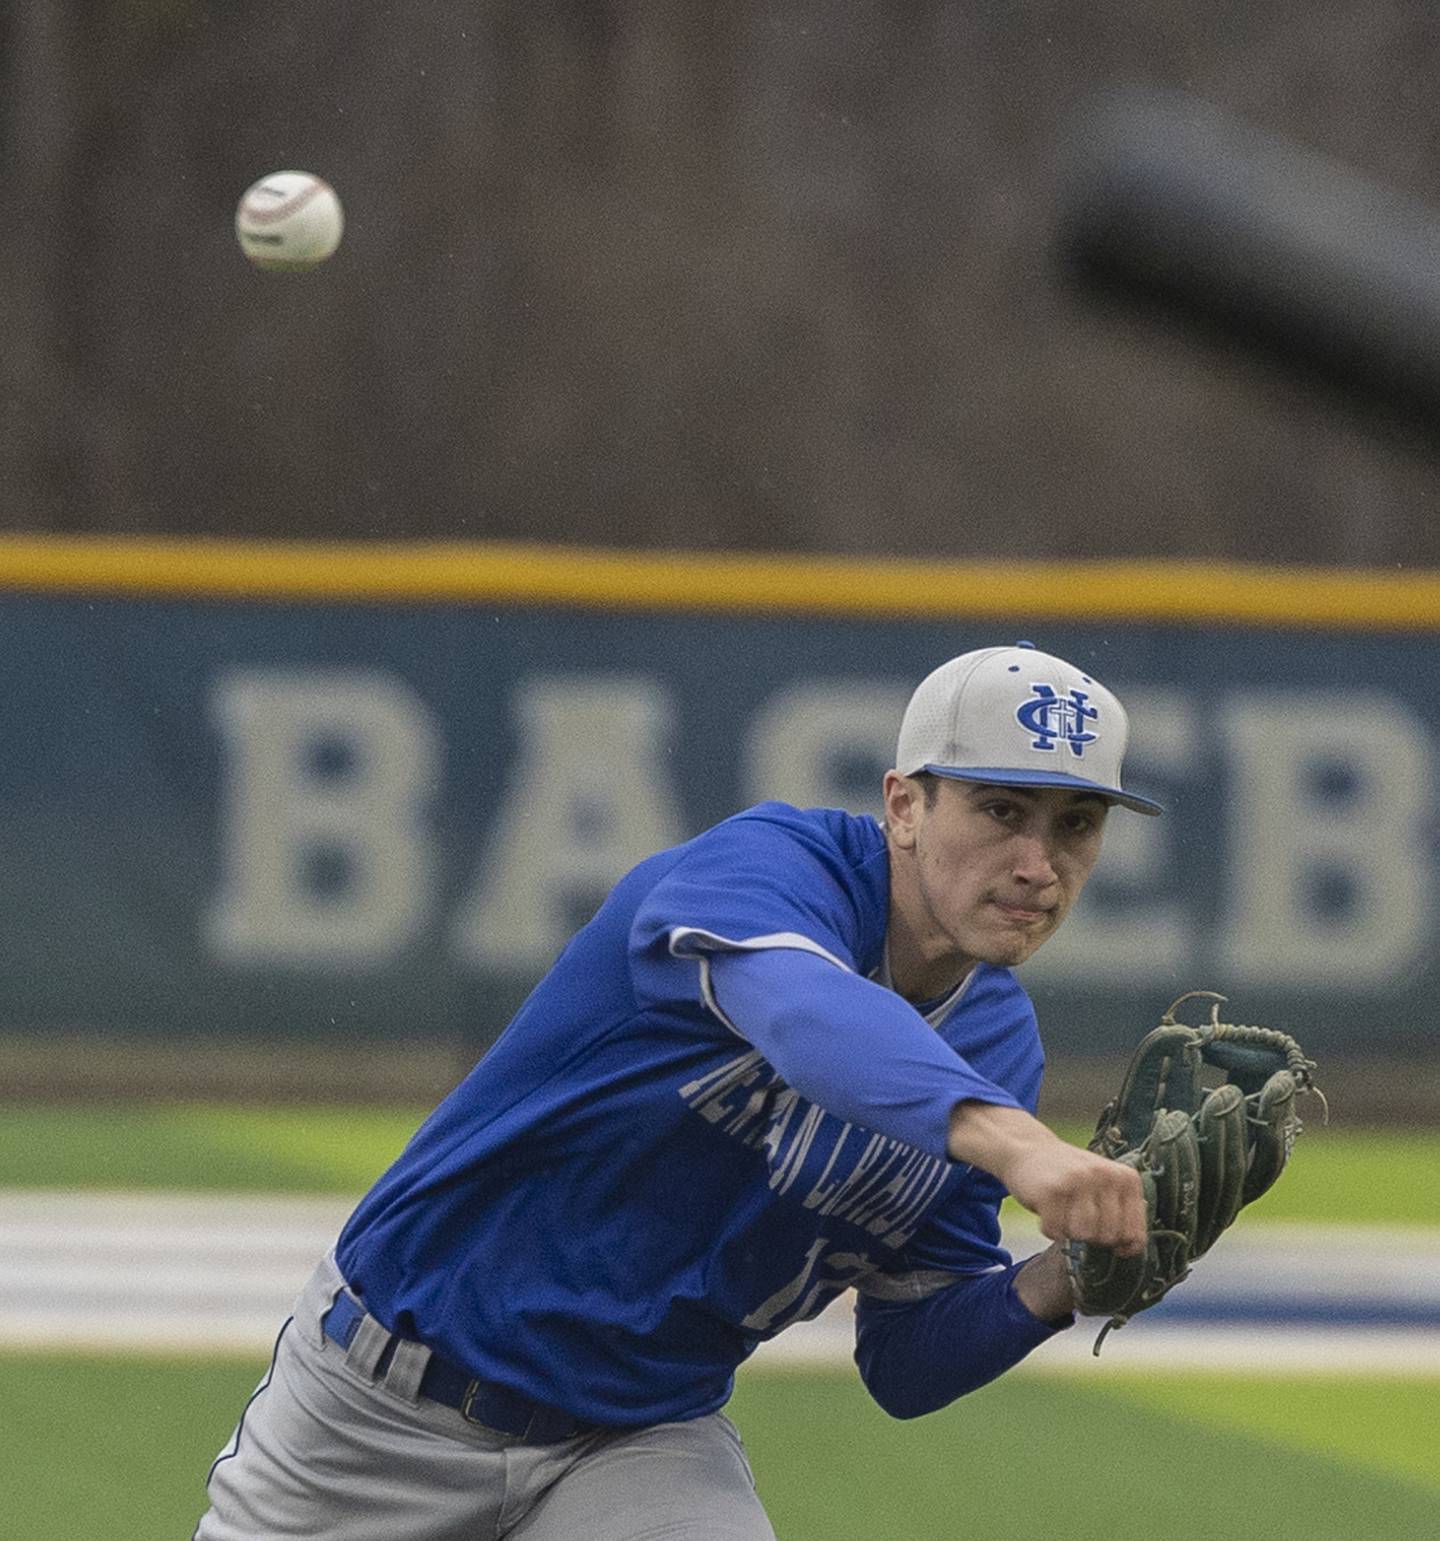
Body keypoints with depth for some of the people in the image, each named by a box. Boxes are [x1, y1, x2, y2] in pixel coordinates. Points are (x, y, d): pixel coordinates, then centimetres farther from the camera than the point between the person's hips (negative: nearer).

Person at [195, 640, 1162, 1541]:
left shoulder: (1000, 1044, -2)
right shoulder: (770, 865, -21)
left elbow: (905, 1366, 3)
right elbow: (800, 1010, -47)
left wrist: (1051, 1287, -18)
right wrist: (1007, 1137, -65)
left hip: (648, 1445, 4)